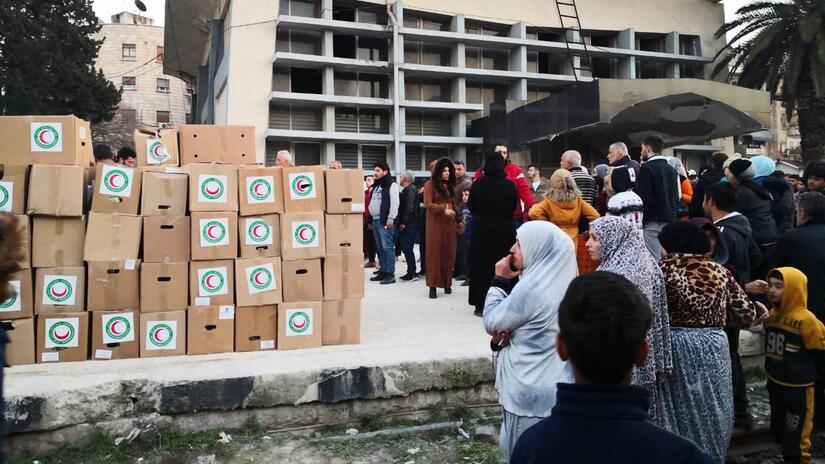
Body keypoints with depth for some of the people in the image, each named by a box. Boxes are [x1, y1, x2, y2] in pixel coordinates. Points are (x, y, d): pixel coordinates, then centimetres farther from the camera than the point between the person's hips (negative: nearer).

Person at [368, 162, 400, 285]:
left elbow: (394, 203, -15)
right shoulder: (376, 186, 20)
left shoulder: (391, 185, -7)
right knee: (380, 248, 12)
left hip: (385, 221, -9)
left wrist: (391, 219, -20)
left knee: (388, 247, -9)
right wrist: (371, 220, 19)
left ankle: (390, 274, -7)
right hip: (375, 220, 9)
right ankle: (383, 271, 19)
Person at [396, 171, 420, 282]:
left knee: (407, 248, -8)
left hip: (409, 225, -10)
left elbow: (409, 207, -20)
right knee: (406, 248, 12)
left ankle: (412, 273, -4)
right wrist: (401, 222, 18)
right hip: (407, 225, 10)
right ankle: (411, 272, 17)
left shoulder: (410, 189, -11)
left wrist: (403, 222, -21)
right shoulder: (406, 190, 20)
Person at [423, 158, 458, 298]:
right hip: (436, 223, -6)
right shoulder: (430, 184, -2)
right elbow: (427, 204, -11)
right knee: (435, 252, -5)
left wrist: (457, 220, 17)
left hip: (450, 223, 6)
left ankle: (447, 283, 14)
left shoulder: (450, 185, 18)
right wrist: (443, 210, -20)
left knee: (449, 253, 5)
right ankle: (433, 285, -2)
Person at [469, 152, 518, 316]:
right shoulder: (510, 185, -6)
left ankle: (482, 305, 10)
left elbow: (471, 207, 1)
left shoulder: (478, 184, -9)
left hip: (482, 231, -1)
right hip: (505, 231, 1)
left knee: (482, 267, 8)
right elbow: (514, 207, 6)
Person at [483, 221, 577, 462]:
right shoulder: (564, 282, 4)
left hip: (532, 390, -8)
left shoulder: (531, 288, -23)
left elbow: (492, 324, -10)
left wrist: (500, 281, -5)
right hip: (559, 386, 8)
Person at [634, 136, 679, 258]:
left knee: (654, 260, -8)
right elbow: (677, 197, 19)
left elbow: (643, 198, -17)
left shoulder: (647, 168, -9)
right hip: (670, 220, 8)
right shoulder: (671, 169, 15)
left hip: (653, 221, -8)